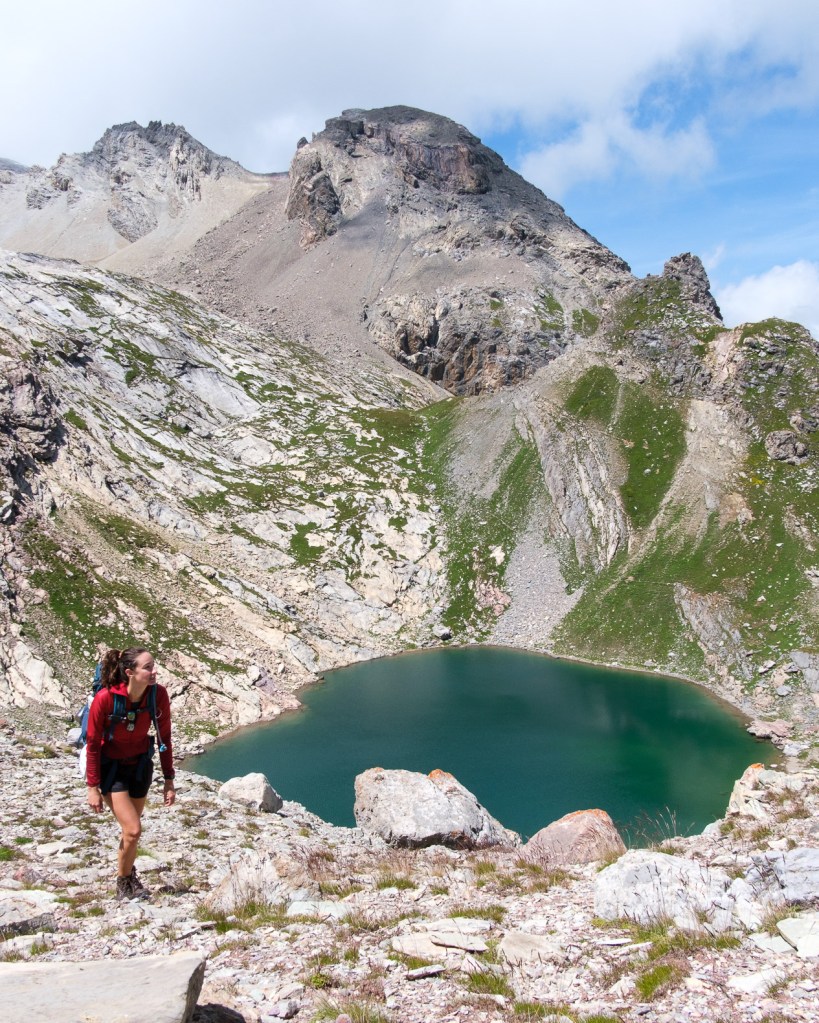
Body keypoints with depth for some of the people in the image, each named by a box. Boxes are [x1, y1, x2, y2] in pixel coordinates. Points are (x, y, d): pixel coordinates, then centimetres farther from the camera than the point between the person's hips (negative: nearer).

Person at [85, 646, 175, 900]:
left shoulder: (159, 694, -19)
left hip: (140, 765, 4)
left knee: (130, 829, 15)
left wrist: (169, 780, -2)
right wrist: (93, 787, -12)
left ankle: (128, 874, 43)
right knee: (133, 830, -10)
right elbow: (93, 744, -16)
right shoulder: (105, 698, -29)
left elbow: (164, 738, -5)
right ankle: (124, 882, 17)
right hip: (110, 767, -4)